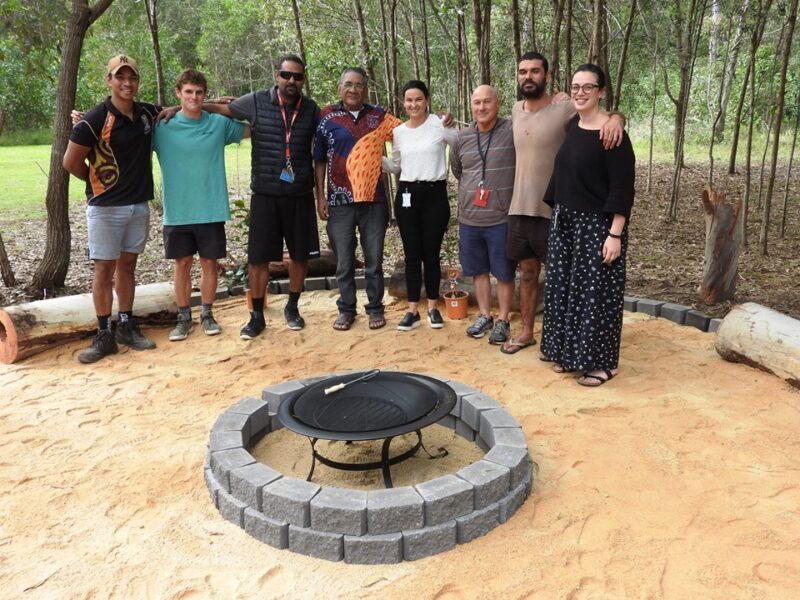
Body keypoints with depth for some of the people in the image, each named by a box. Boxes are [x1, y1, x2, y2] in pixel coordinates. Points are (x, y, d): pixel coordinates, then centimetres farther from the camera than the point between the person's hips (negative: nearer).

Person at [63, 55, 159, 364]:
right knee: (104, 268, 1)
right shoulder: (95, 119, -13)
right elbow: (71, 162, -8)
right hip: (105, 207, -5)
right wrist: (98, 181, 6)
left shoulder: (147, 113, 3)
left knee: (127, 265, 12)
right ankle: (105, 335, 10)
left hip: (139, 205, 5)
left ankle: (126, 327, 22)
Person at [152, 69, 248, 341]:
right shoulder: (162, 126, -2)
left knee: (209, 263, 9)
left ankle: (207, 314, 24)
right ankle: (184, 317, 22)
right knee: (182, 264, 9)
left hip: (211, 210, 1)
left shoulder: (219, 123, 2)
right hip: (177, 212, 0)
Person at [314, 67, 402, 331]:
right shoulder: (327, 116, 3)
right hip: (339, 201, 0)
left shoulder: (379, 116, 5)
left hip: (373, 200, 1)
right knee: (344, 261, 8)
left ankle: (375, 308, 23)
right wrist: (320, 196, 1)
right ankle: (346, 309, 22)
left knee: (374, 260, 9)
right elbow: (319, 159, 5)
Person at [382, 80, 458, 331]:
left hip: (435, 194, -3)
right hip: (406, 195, 3)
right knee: (412, 254, 5)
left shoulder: (439, 125, -4)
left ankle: (433, 307, 19)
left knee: (431, 253, 4)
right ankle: (412, 310, 12)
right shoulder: (398, 132, 8)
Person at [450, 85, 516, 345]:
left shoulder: (513, 130, -9)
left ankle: (502, 320, 21)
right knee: (478, 270, 15)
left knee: (504, 273, 7)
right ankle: (484, 316, 29)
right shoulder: (462, 138, 6)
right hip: (468, 218, 5)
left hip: (501, 218, -4)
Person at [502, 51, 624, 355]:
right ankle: (526, 332, 29)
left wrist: (615, 118, -33)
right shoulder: (516, 110, 8)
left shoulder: (563, 107, -10)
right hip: (519, 208, 6)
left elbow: (607, 114, -9)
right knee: (527, 272, 16)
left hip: (553, 210, -6)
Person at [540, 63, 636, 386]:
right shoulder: (572, 126, 8)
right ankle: (569, 352, 28)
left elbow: (622, 187, -17)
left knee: (595, 291, 0)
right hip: (565, 223, 8)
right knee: (564, 287, 13)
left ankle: (603, 362, 15)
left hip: (597, 226, -8)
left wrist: (615, 234, -20)